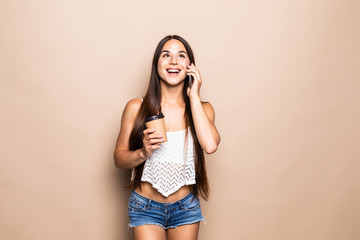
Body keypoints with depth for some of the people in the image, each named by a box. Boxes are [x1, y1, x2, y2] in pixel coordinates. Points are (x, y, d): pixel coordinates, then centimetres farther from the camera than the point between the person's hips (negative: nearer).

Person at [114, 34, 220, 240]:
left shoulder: (202, 108, -2)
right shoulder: (136, 107, -6)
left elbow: (210, 145, -23)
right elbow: (119, 158, 0)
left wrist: (194, 96, -15)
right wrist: (143, 153, -21)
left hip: (186, 207, 1)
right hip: (146, 207, -1)